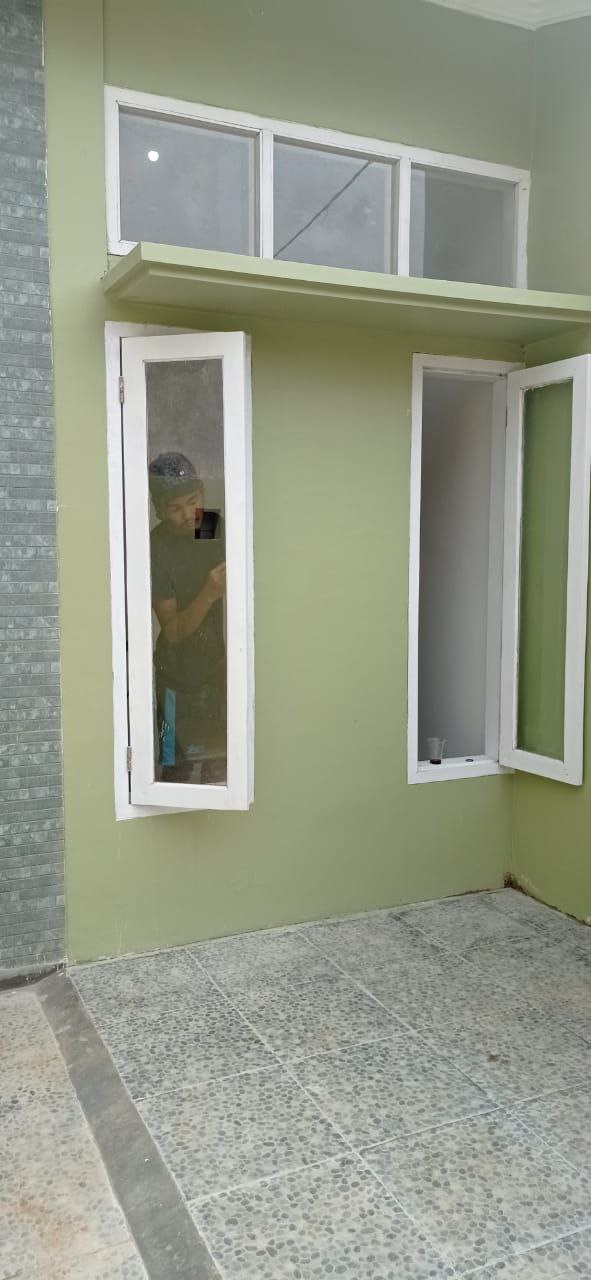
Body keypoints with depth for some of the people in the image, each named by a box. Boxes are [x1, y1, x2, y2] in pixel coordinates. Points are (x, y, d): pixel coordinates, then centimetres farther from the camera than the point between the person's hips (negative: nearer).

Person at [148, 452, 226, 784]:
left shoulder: (224, 530, -5)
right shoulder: (155, 546, -15)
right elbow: (173, 630, -18)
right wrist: (209, 594, -34)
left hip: (223, 667, 3)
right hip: (181, 672, -3)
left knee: (221, 766, 11)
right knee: (177, 769, 4)